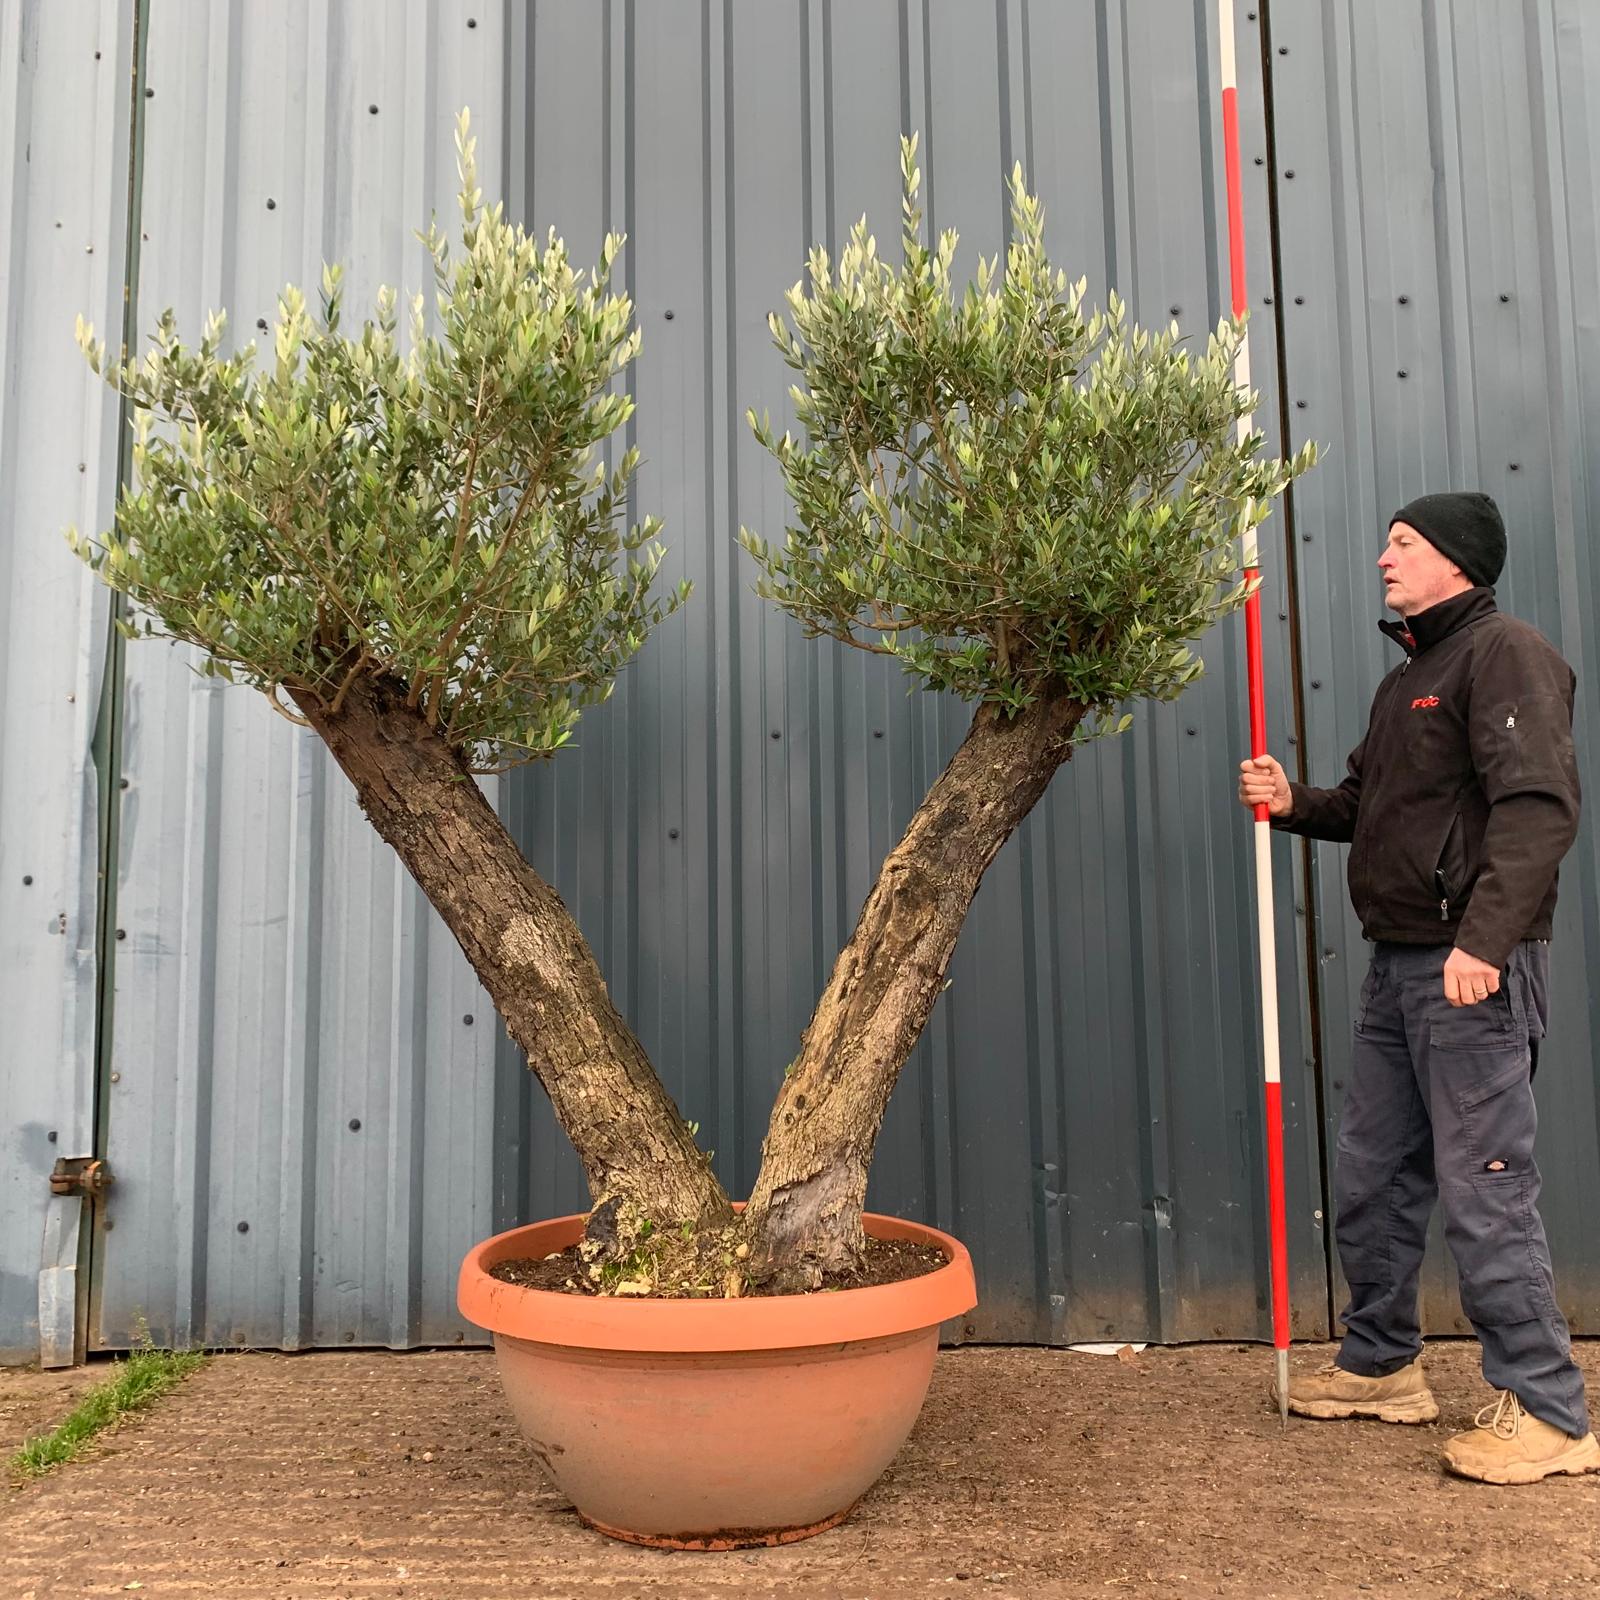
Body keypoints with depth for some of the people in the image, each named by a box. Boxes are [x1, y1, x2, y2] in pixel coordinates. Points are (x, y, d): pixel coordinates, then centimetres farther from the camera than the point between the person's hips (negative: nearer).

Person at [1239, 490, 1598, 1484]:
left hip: (1474, 968, -10)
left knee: (1483, 1182, -5)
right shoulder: (1409, 678, 21)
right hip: (1399, 965, 10)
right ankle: (1382, 1365, 29)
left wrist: (1486, 938, -29)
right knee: (1371, 1176, 15)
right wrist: (1294, 803, 5)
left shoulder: (1506, 655, -9)